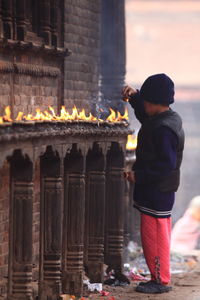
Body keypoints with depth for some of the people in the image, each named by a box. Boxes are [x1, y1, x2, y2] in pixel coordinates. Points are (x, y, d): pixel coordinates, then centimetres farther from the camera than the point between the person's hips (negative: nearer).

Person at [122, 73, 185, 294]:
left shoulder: (163, 129, -23)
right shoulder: (170, 119, 9)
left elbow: (166, 163, -27)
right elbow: (144, 115, 30)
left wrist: (139, 176, -22)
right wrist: (134, 96, 14)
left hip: (156, 192, -11)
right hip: (161, 190, 11)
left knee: (153, 234, -5)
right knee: (158, 235, 16)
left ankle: (161, 280, 1)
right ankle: (160, 278, 23)